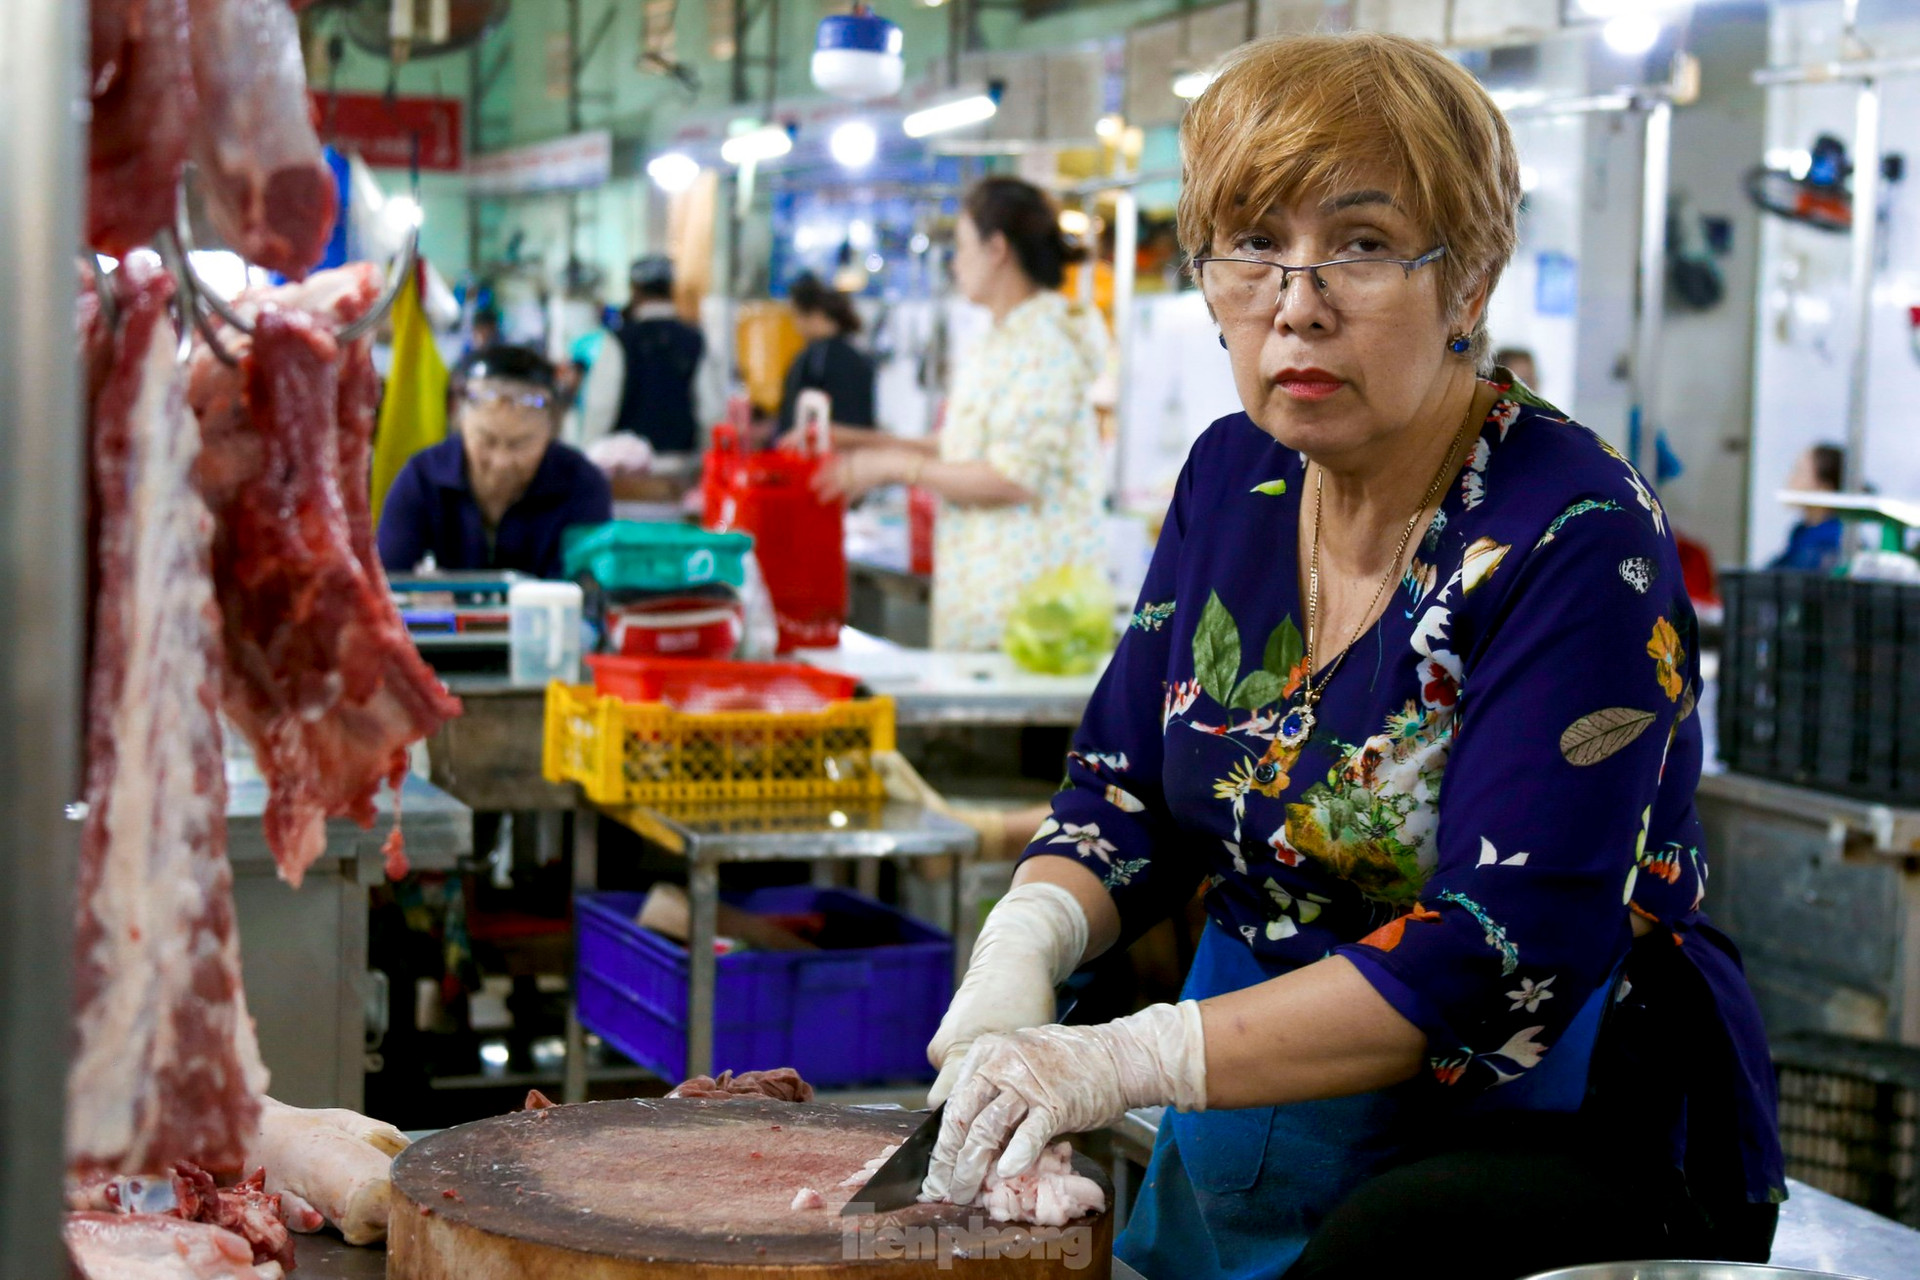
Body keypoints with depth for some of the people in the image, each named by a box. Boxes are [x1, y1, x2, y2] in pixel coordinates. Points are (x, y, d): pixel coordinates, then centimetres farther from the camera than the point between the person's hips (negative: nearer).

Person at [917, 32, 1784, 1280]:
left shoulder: (1577, 543, -19)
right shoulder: (1237, 476, 3)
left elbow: (1504, 954, -25)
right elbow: (1127, 787, 9)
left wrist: (1125, 1059, -31)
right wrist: (1028, 935, -14)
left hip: (1564, 1141, -6)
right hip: (1254, 1140, 6)